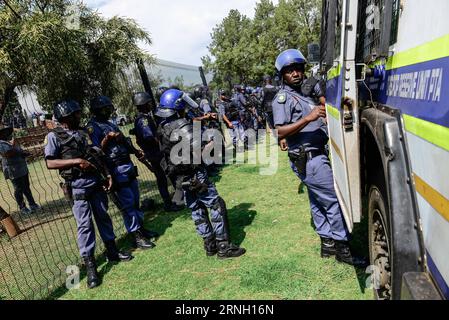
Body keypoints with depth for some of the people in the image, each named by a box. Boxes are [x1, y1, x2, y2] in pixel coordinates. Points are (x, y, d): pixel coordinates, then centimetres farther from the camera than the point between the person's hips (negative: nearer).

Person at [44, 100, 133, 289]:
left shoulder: (83, 133, 14)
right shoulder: (54, 136, -2)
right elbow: (50, 163, -10)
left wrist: (107, 175, 4)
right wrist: (76, 161, -18)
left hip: (96, 181, 6)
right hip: (77, 185, -5)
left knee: (103, 217, 12)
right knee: (84, 224, -5)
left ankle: (112, 252, 26)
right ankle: (90, 266, 3)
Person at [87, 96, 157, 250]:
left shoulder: (111, 124, 19)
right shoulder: (92, 127, -6)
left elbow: (125, 143, 21)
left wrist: (137, 152, 6)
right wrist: (107, 138, -26)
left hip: (128, 166, 8)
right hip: (116, 170, -8)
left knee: (135, 200, 15)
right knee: (127, 204, -5)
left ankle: (141, 228, 27)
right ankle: (136, 237, 3)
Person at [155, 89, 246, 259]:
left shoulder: (162, 127, 7)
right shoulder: (183, 126, -20)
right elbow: (198, 152, -25)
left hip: (180, 177, 9)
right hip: (194, 176, -9)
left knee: (197, 210, 15)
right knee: (217, 205, 0)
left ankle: (210, 245, 25)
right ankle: (224, 246, 4)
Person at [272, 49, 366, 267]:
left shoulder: (302, 96, 18)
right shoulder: (283, 98, -10)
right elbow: (280, 132, -23)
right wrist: (308, 118, -30)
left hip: (315, 158, 10)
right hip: (308, 160, -10)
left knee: (319, 202, 14)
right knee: (335, 199, -7)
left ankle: (328, 244, 26)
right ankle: (342, 248, 4)